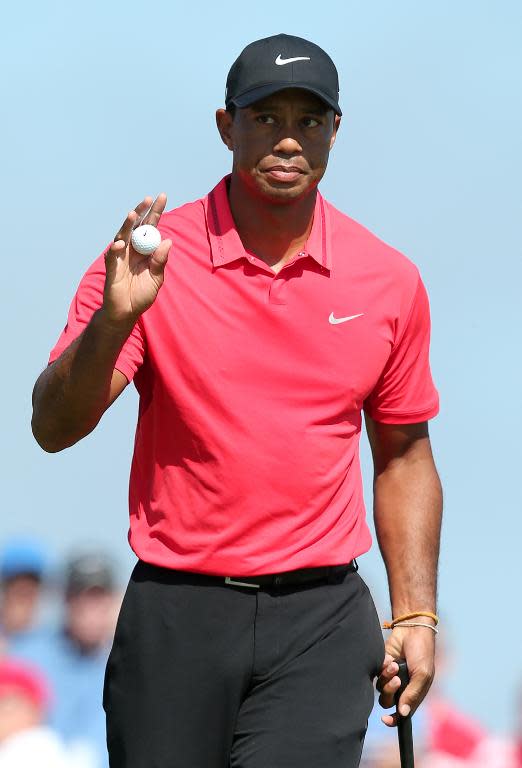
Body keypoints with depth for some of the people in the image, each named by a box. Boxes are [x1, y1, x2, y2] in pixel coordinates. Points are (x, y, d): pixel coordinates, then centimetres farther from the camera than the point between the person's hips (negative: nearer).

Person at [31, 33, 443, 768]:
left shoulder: (390, 281, 5)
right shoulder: (151, 260, -2)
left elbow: (403, 456, 15)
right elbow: (53, 426, -9)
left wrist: (415, 614, 7)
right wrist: (113, 320, -26)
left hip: (321, 621, 1)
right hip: (175, 613, -1)